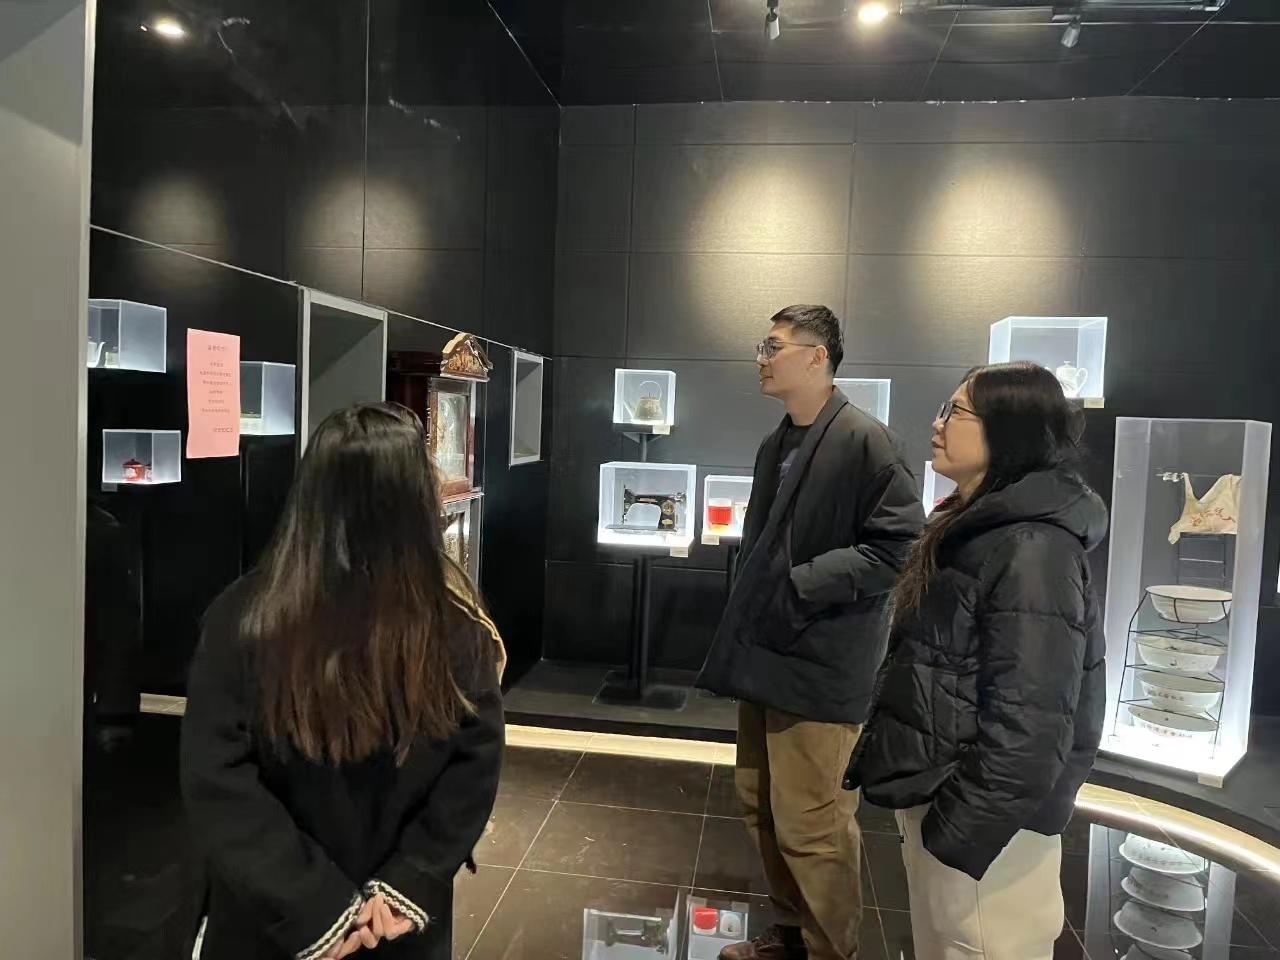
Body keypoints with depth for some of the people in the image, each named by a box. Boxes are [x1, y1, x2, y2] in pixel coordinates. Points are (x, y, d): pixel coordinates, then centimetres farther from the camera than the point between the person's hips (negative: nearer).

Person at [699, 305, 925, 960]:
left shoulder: (862, 439, -12)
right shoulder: (776, 444, 13)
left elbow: (898, 544, -18)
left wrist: (803, 587, -20)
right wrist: (746, 624, 11)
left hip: (819, 665, -8)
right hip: (767, 656, 8)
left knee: (812, 825, 1)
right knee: (763, 809, 18)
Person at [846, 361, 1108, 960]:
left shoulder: (1031, 551, -21)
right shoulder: (973, 530, 10)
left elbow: (1027, 727, -25)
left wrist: (961, 833, -20)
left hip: (983, 818, -9)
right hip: (936, 796, 9)